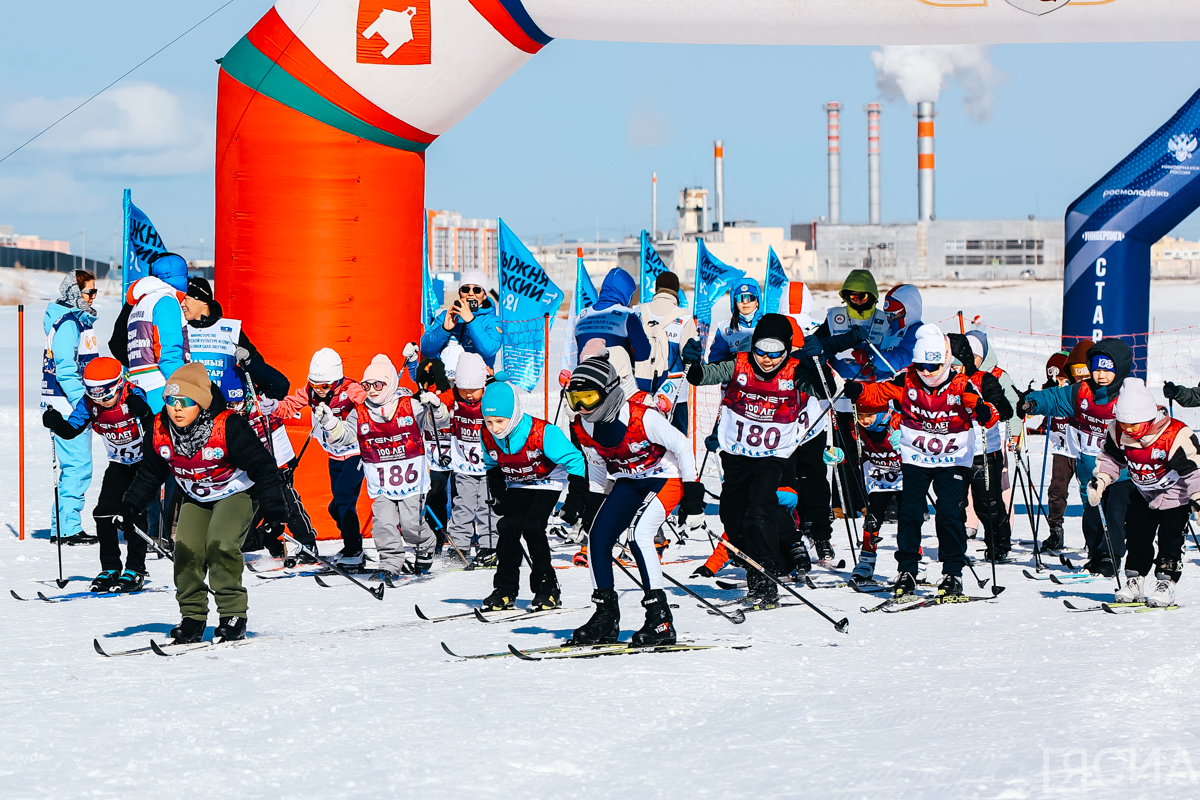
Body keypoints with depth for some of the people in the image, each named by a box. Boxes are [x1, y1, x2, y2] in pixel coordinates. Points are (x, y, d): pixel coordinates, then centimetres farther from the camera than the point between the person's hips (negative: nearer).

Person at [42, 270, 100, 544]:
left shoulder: (79, 321, 16)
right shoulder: (67, 323, -14)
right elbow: (65, 369, -20)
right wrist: (83, 403, -23)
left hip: (75, 405, 10)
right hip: (67, 406, -10)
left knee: (75, 465, 13)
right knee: (78, 465, -10)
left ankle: (63, 526, 18)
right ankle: (67, 528, -7)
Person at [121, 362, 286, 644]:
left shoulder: (227, 427, -29)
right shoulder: (161, 430, -13)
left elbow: (261, 466, -23)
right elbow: (150, 471, 7)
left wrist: (274, 510, -25)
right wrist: (132, 504, 1)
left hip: (237, 492, -5)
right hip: (196, 498, 5)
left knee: (220, 544, -24)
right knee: (187, 549, -10)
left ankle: (233, 615, -13)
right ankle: (192, 617, 5)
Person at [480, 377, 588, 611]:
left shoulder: (542, 433, -33)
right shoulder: (488, 437, -16)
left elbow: (575, 461, -25)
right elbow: (491, 465, 9)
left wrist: (574, 503, -25)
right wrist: (497, 494, 0)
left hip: (548, 481, -5)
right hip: (516, 485, 5)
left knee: (532, 527, -21)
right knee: (508, 526, -15)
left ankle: (548, 588, -8)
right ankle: (505, 589, -3)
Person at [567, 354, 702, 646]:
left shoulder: (642, 417, -28)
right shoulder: (583, 427, -8)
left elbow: (682, 446, -17)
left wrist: (692, 488, -12)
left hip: (665, 478, -7)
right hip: (628, 482, 7)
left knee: (638, 535, -26)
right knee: (597, 537, -9)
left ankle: (660, 620, -21)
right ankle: (606, 616, 4)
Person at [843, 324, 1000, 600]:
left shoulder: (960, 386, -12)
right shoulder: (906, 381, -5)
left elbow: (987, 414, -19)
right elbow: (879, 391, -3)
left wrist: (984, 412, -43)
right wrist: (859, 391, -23)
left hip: (953, 460, -2)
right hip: (915, 459, 2)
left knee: (949, 513, -10)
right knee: (910, 512, -4)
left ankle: (953, 574, -1)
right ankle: (906, 572, 6)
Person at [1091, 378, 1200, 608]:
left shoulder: (1176, 436, -32)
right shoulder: (1117, 433, -15)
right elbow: (1111, 459, 3)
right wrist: (1100, 480, -9)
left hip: (1175, 495, -5)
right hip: (1144, 494, 5)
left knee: (1170, 539, -10)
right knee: (1137, 537, 4)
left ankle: (1166, 583, -3)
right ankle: (1134, 582, 13)